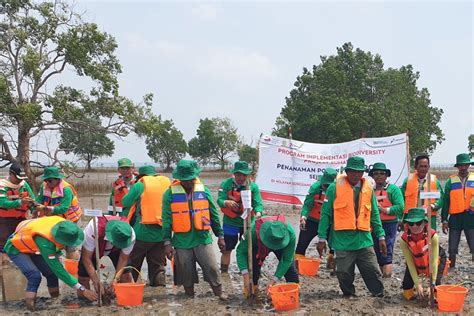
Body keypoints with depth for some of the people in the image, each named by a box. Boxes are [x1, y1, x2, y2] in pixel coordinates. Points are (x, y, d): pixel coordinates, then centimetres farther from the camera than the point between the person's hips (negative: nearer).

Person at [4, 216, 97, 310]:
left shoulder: (62, 223, -28)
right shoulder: (45, 242, -43)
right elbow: (59, 270, -37)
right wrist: (82, 289, -36)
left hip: (32, 246, 6)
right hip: (16, 248, -6)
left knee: (51, 272, -3)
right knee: (35, 275, -24)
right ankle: (30, 308, -9)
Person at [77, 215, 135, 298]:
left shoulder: (131, 236, -36)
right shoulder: (93, 229, -43)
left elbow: (123, 259, -20)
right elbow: (86, 258, -34)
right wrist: (96, 282, -38)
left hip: (115, 250, 1)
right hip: (93, 248, -1)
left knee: (126, 276, -12)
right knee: (83, 277, -9)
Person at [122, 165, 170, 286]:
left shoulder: (140, 185, -4)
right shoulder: (167, 183, 8)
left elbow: (126, 202, 3)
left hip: (143, 233, -3)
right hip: (161, 234, 4)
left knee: (132, 266, 11)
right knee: (158, 267, 10)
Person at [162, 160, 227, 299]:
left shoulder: (204, 191, 3)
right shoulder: (170, 194, -3)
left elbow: (214, 215, 9)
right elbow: (166, 220, -2)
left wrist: (220, 235, 10)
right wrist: (167, 242, -6)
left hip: (203, 238, 1)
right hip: (182, 242, -1)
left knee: (212, 267, -1)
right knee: (186, 272, 9)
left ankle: (219, 293, 16)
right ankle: (189, 297, 28)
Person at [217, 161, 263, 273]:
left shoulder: (253, 186, -6)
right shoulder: (226, 184, -9)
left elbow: (258, 203, -11)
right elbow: (220, 200, -17)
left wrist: (258, 212, -33)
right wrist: (226, 202, -40)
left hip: (248, 223, 1)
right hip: (230, 223, -1)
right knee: (226, 250, 7)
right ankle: (223, 273, 22)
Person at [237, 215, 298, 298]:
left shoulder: (290, 234, -42)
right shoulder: (253, 231, -44)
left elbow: (286, 260, -32)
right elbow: (241, 251, -35)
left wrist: (274, 281, -36)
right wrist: (246, 276, -44)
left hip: (282, 245, 0)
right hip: (258, 245, 0)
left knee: (289, 263, -13)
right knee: (254, 263, -15)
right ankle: (253, 287, 5)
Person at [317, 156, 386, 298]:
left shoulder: (368, 189, 7)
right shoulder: (335, 188, -3)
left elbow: (375, 215, 14)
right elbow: (325, 214, -2)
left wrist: (381, 236, 8)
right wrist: (322, 238, -4)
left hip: (364, 240, 2)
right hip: (343, 241, -2)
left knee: (373, 273, 4)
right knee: (345, 275, 7)